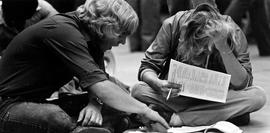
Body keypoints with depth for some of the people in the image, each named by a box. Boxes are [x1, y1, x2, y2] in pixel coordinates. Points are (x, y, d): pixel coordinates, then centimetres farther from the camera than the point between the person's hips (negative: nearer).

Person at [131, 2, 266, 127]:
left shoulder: (232, 32, -19)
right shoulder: (173, 24, -18)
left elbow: (241, 84, -22)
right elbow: (146, 68, -12)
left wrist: (223, 48, -34)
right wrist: (159, 84, -34)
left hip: (216, 99, 1)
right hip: (176, 96, 0)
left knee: (258, 95, -29)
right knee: (138, 90, -27)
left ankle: (176, 117, -26)